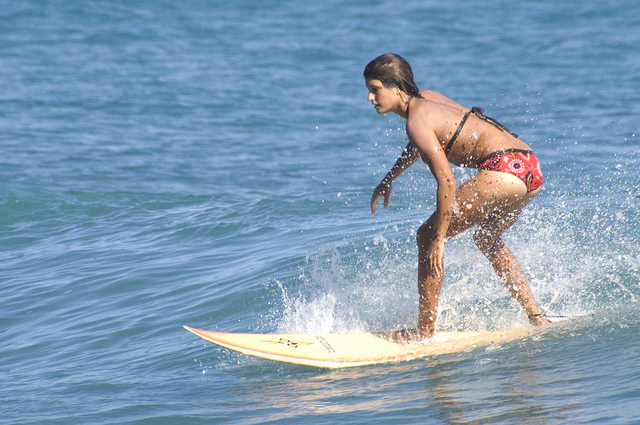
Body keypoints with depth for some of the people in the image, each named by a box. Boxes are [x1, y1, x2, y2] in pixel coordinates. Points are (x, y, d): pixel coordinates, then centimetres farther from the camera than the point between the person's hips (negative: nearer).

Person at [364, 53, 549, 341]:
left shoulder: (416, 121, -10)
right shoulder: (426, 99, 17)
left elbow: (447, 183, -17)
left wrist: (438, 240, -15)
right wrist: (389, 179, 49)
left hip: (504, 168, -10)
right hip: (529, 168, 10)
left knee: (428, 237, -2)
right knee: (487, 240, 33)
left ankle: (425, 331, -2)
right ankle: (536, 318, 33)